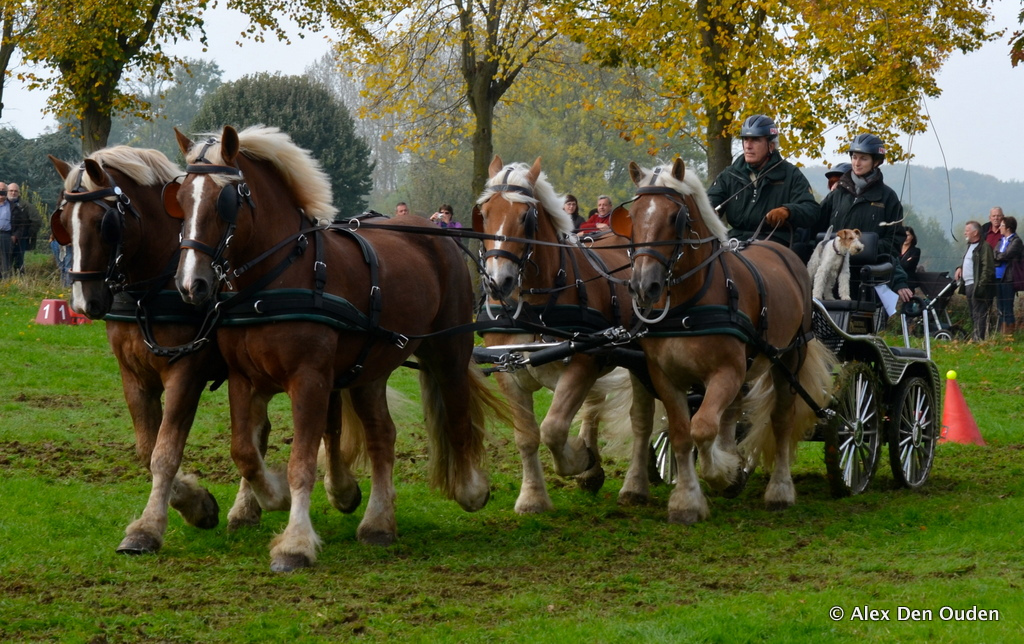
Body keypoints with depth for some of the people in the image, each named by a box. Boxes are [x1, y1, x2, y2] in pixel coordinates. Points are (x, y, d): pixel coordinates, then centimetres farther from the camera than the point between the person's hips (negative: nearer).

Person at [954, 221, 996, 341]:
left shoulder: (984, 247, -12)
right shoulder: (970, 245, 19)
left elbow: (988, 268, -18)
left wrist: (981, 286, -22)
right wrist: (960, 268, 13)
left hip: (977, 286, -10)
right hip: (968, 285, 10)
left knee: (979, 314, -10)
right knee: (973, 314, 13)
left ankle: (979, 339, -11)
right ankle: (976, 339, 18)